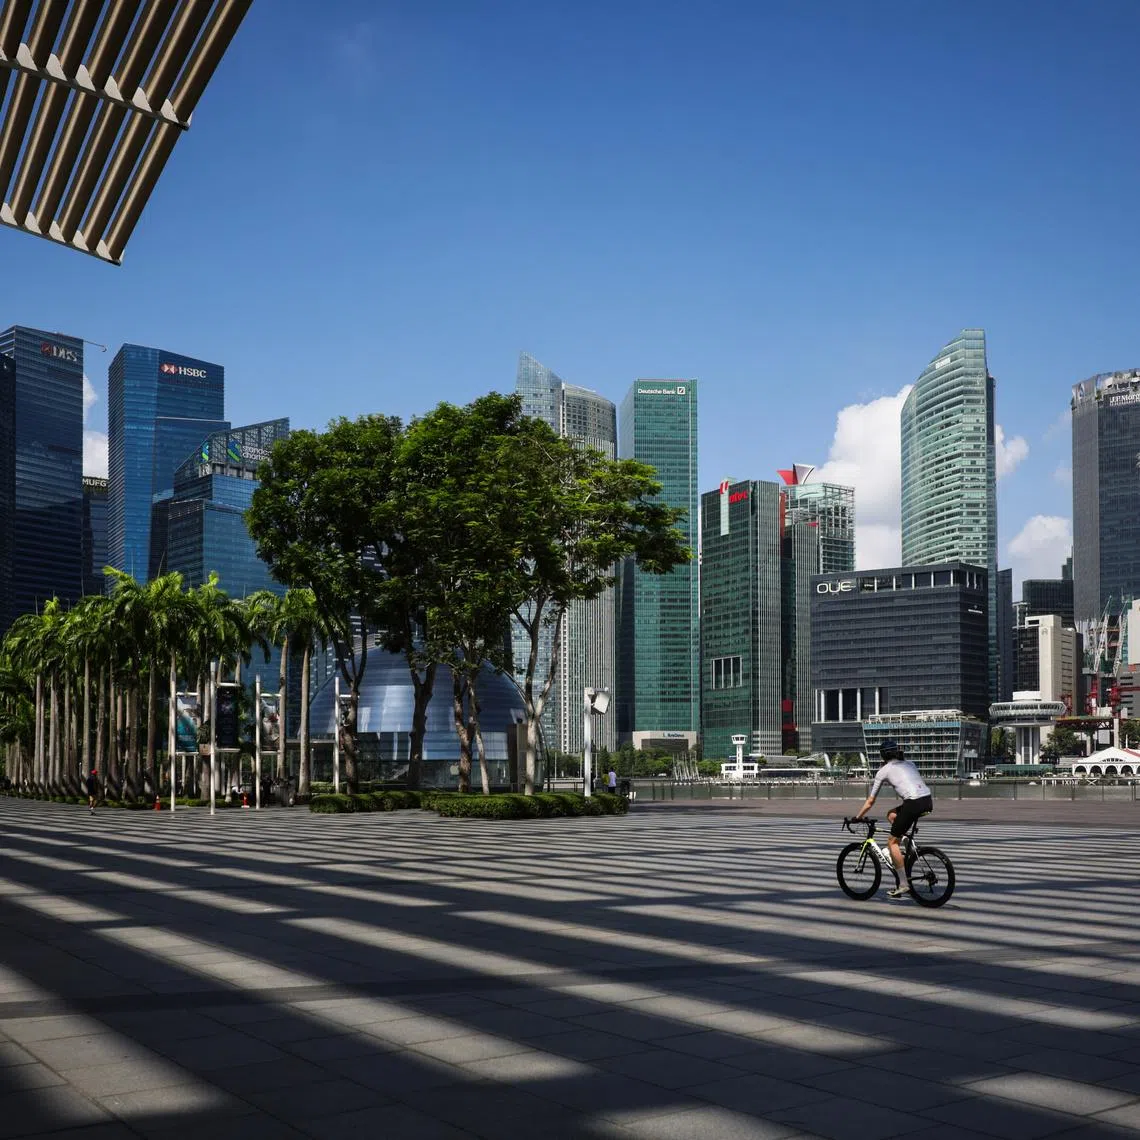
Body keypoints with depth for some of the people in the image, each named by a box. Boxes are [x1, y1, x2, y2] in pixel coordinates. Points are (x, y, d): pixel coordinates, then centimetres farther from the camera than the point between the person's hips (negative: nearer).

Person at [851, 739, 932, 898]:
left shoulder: (883, 771, 12)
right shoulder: (909, 764, 27)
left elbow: (870, 801, 16)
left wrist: (857, 818, 28)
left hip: (914, 803, -6)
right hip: (928, 801, 7)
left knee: (892, 842, 7)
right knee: (891, 814, 29)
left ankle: (903, 885, 2)